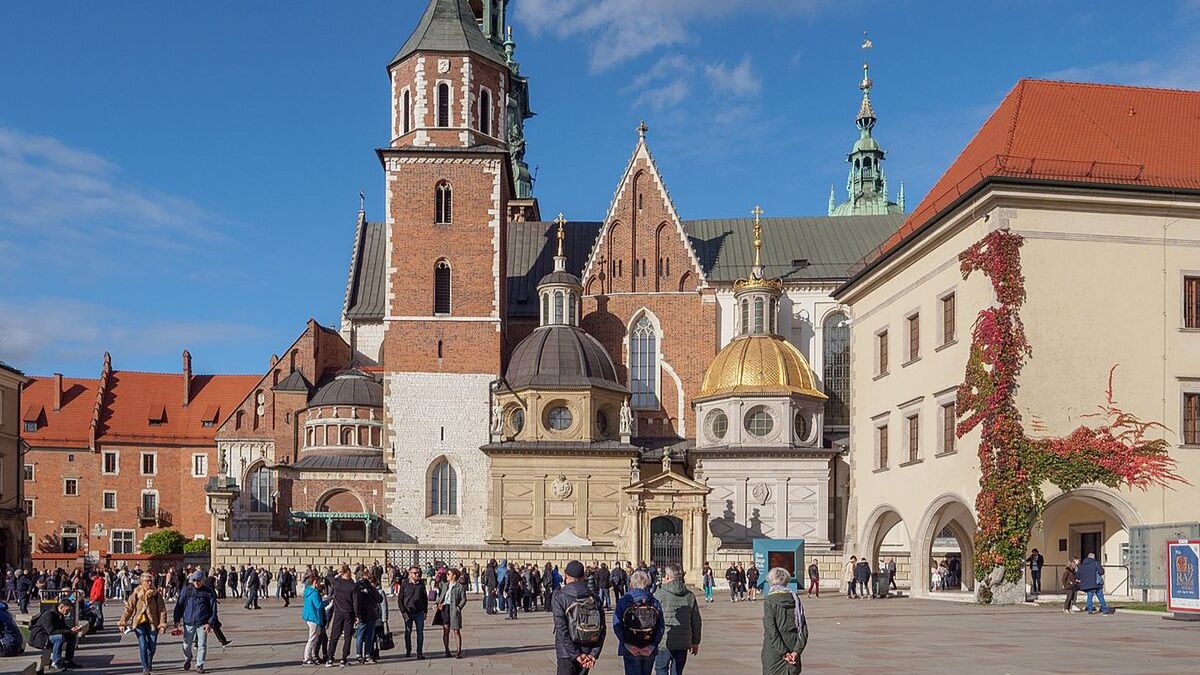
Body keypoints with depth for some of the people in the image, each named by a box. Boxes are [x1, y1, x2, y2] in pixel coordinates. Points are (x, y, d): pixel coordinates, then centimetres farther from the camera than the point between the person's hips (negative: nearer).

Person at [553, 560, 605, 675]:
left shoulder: (559, 597, -9)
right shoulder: (593, 597, 3)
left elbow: (561, 630, -15)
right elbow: (602, 629, -1)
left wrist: (575, 654, -13)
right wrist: (594, 654, -3)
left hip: (566, 653, -4)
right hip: (587, 652, 4)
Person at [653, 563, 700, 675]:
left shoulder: (659, 594, -7)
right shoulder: (690, 596, 8)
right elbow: (696, 621, 12)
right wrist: (695, 642, 20)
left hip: (664, 642, -4)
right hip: (683, 643, 4)